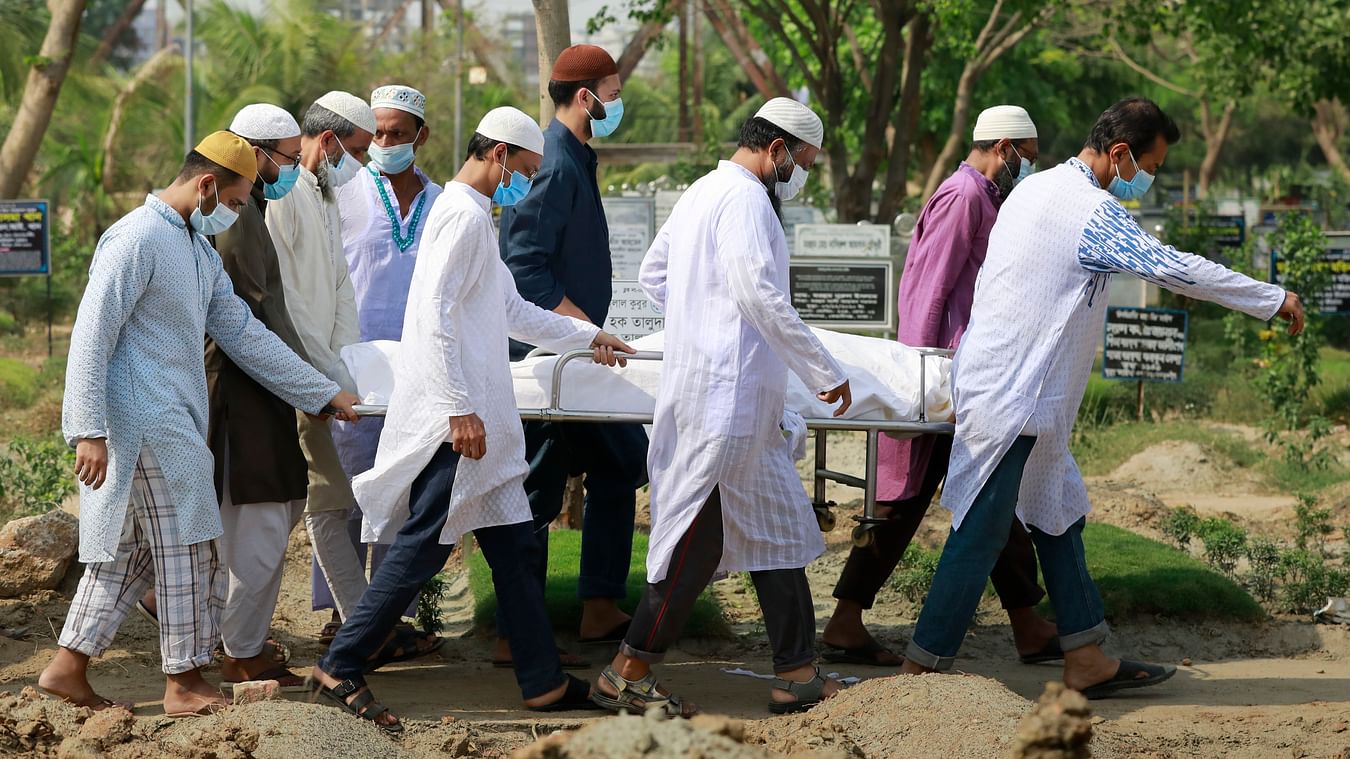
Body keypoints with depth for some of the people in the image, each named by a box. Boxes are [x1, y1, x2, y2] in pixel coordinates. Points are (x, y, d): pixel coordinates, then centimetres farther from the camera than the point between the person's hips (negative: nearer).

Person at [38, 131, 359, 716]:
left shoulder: (201, 251, 16)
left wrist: (325, 394, 15)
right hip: (145, 424, -10)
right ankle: (185, 683, 6)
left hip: (173, 422, 10)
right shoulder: (138, 239, -14)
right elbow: (91, 337, -18)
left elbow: (244, 334, 18)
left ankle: (68, 668, 16)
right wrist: (90, 430, -22)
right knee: (188, 549, -3)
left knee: (127, 548, 11)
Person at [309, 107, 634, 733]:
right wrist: (460, 410, -22)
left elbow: (514, 312, 32)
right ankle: (341, 667, -1)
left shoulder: (476, 217, 21)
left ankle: (543, 681, 13)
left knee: (511, 546, 10)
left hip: (477, 417, 11)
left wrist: (587, 336, 38)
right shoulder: (463, 214, -12)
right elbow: (435, 317, -20)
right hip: (453, 417, -11)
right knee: (423, 545, -8)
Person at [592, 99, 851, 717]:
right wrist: (825, 372, -18)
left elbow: (652, 275, 27)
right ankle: (627, 674, 0)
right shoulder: (745, 198, -13)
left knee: (778, 529, 12)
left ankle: (797, 674, 14)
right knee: (698, 538, -6)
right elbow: (759, 295, -23)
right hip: (730, 395, -11)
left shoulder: (702, 191, 19)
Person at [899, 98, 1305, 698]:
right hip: (1010, 397, -10)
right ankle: (921, 671, -2)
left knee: (1058, 515, 15)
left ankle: (1086, 661, 20)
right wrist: (1273, 299, -13)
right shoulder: (1090, 209, -17)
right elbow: (1172, 267, -20)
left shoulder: (1038, 188, 13)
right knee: (980, 534, -6)